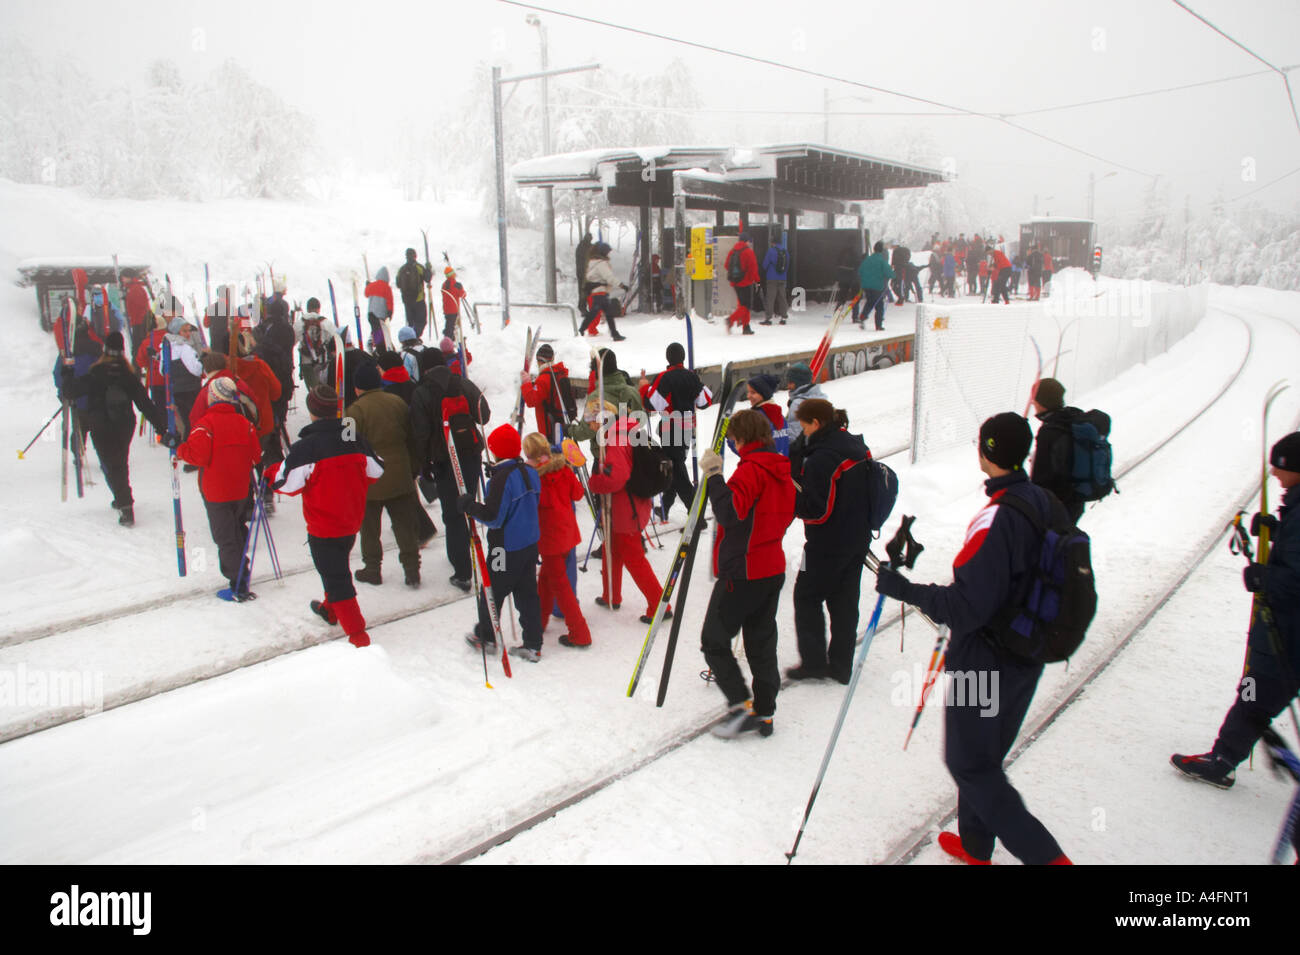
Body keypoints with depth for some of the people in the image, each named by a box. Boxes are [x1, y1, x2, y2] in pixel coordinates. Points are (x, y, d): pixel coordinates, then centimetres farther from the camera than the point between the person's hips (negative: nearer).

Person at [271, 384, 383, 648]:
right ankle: (330, 609, 49)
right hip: (352, 522, 6)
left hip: (323, 527, -6)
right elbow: (375, 472, 5)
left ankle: (357, 634, -1)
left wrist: (272, 471, 2)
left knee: (335, 577, 1)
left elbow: (288, 483, -18)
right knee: (338, 566, 27)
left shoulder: (306, 446, -21)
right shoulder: (356, 440, -3)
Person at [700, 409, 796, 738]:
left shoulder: (751, 469, -17)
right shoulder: (782, 470, 9)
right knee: (762, 642, 14)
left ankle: (741, 704, -4)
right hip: (773, 568, 8)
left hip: (743, 571, -8)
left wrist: (713, 476, -26)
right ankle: (764, 712, 19)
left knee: (714, 640, 2)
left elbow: (730, 513, -29)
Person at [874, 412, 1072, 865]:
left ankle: (1045, 855, 7)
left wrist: (904, 589, -21)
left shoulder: (995, 519, -27)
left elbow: (968, 607, -29)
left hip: (985, 662, -9)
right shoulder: (1044, 504, 0)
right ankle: (975, 846, 38)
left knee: (970, 764, 8)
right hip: (1026, 659, 9)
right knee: (986, 756, 23)